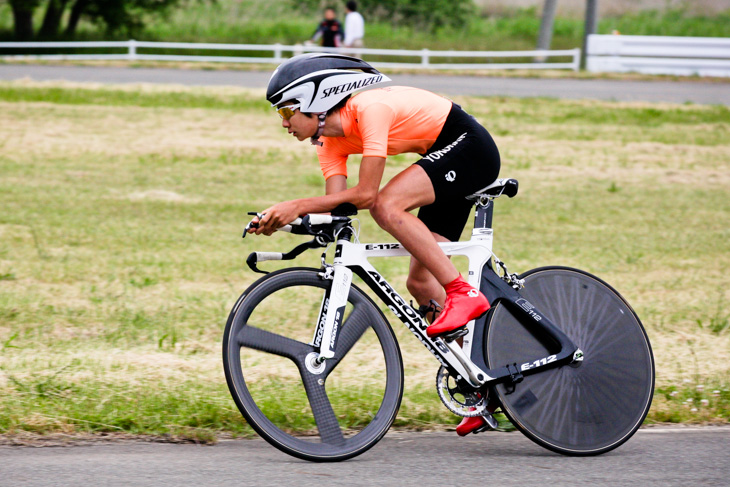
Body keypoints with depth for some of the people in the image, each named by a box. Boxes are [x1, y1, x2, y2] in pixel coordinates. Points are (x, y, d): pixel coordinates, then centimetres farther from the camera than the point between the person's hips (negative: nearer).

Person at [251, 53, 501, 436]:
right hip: (447, 159, 9)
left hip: (470, 147, -9)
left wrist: (296, 206, -30)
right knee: (420, 282, 3)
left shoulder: (369, 110, -27)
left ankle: (464, 294, -22)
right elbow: (336, 205, -7)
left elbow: (365, 194, -30)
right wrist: (281, 217, -22)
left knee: (387, 205, -29)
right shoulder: (330, 140, 0)